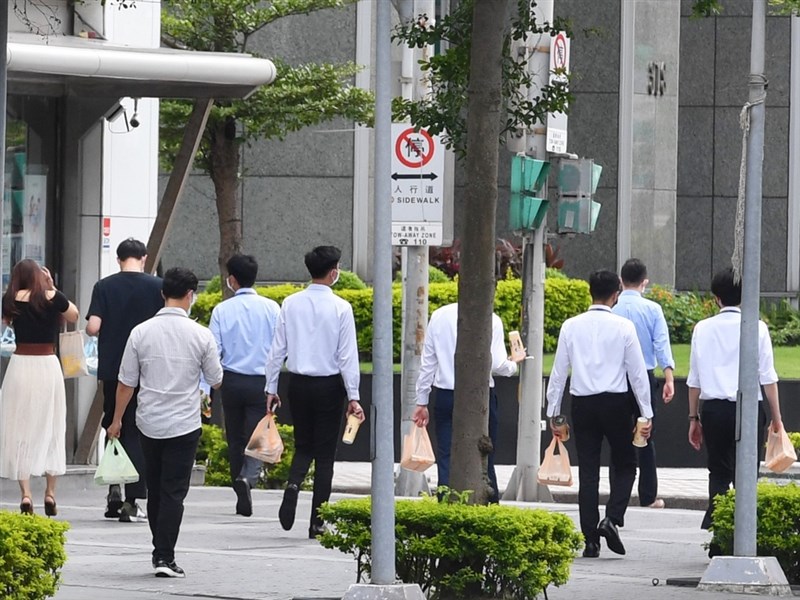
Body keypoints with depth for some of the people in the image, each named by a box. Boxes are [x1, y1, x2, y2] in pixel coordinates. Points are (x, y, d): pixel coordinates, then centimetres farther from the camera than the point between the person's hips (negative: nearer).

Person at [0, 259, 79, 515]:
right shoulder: (53, 298, -4)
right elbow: (73, 316, 13)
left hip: (21, 363, 0)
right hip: (48, 365, 0)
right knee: (51, 427, 11)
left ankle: (25, 492, -4)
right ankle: (50, 492, 11)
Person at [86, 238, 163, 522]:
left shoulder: (104, 287, -2)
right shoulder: (157, 286, -4)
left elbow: (92, 327, -9)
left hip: (111, 368, 1)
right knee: (137, 434, 2)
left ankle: (113, 492, 12)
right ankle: (132, 501, -3)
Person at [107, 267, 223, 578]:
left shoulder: (141, 332, -4)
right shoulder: (201, 336, -9)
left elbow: (126, 383, 1)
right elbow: (216, 381, 3)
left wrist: (117, 419, 14)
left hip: (149, 423, 3)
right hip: (184, 424, -3)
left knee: (154, 490, 15)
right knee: (174, 492, 0)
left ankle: (160, 551, 23)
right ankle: (165, 556, -6)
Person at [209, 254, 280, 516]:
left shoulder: (222, 310, -4)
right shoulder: (271, 308, -3)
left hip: (231, 380, 1)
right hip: (261, 382, -1)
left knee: (235, 438, 14)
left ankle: (241, 495, 19)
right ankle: (248, 478, -27)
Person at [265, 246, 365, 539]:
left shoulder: (291, 304, -1)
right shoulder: (340, 308, -10)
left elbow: (278, 349, 2)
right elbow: (348, 355, -10)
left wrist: (271, 388, 10)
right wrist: (353, 396, -7)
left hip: (298, 383, 3)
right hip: (329, 384, -3)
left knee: (303, 445, 18)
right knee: (325, 453, 5)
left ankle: (293, 483, -14)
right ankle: (317, 523, 4)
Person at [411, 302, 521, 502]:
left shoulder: (439, 316, 4)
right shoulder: (490, 320, -7)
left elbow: (427, 361, 8)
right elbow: (497, 365, -12)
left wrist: (422, 402, 13)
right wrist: (514, 365, 11)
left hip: (444, 396, 3)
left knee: (446, 461, 3)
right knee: (484, 462, 6)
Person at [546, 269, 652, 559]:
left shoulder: (571, 327, 2)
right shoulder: (623, 327, -5)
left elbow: (559, 371, 5)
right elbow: (637, 372, -3)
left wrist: (553, 412, 12)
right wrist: (646, 414, 3)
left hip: (582, 404, 2)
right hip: (615, 403, -2)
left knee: (588, 471, 6)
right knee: (624, 465, 12)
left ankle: (590, 540, 4)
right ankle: (612, 519, -11)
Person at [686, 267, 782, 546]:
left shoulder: (703, 329, 4)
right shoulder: (756, 328, -3)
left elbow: (694, 379, 8)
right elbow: (767, 377, -3)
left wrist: (694, 418, 16)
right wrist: (776, 418, 4)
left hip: (712, 409, 2)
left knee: (718, 473, 10)